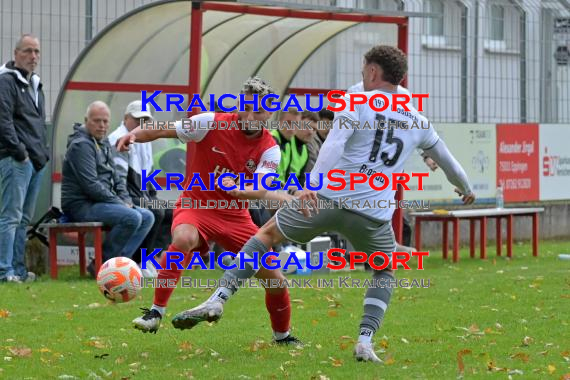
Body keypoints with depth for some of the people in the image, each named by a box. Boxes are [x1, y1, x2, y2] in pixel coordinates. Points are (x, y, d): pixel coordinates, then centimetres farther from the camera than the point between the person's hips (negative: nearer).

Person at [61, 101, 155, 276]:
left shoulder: (104, 143, 18)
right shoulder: (81, 145, -13)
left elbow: (116, 177, 23)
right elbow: (91, 185, -20)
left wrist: (126, 200, 5)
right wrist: (119, 203, -15)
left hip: (103, 202, 10)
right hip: (82, 206, -10)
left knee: (147, 217, 1)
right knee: (132, 217, -27)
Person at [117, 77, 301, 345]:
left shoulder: (269, 150, -7)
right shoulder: (212, 123, -12)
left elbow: (261, 190, -24)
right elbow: (163, 131, -8)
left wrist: (240, 190, -46)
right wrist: (134, 134, -28)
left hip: (236, 217, 3)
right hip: (196, 205, -3)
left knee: (275, 279, -1)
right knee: (183, 240, -39)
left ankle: (282, 335, 28)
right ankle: (156, 313, -27)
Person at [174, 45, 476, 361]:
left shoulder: (355, 102, 3)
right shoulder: (418, 122, 16)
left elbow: (335, 142, -15)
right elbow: (446, 160, 30)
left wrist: (313, 184, -26)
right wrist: (466, 189, 49)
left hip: (329, 198, -2)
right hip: (374, 216, 2)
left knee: (267, 233, 17)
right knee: (384, 275, 27)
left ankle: (219, 299, 4)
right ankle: (365, 342, 7)